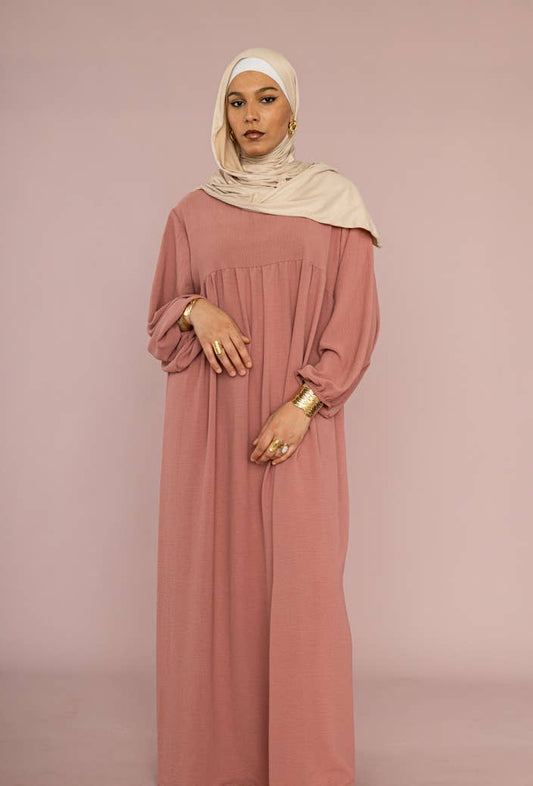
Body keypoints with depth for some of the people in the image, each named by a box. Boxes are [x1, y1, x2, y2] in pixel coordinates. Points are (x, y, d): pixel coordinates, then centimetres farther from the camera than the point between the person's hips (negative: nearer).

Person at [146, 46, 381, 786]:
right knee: (215, 580, 3)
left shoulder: (335, 200, 5)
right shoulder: (192, 213, 10)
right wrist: (197, 310, -9)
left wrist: (302, 405, -12)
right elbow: (160, 321, 15)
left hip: (298, 427, -1)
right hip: (211, 426, 2)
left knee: (304, 585, -4)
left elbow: (356, 317, -1)